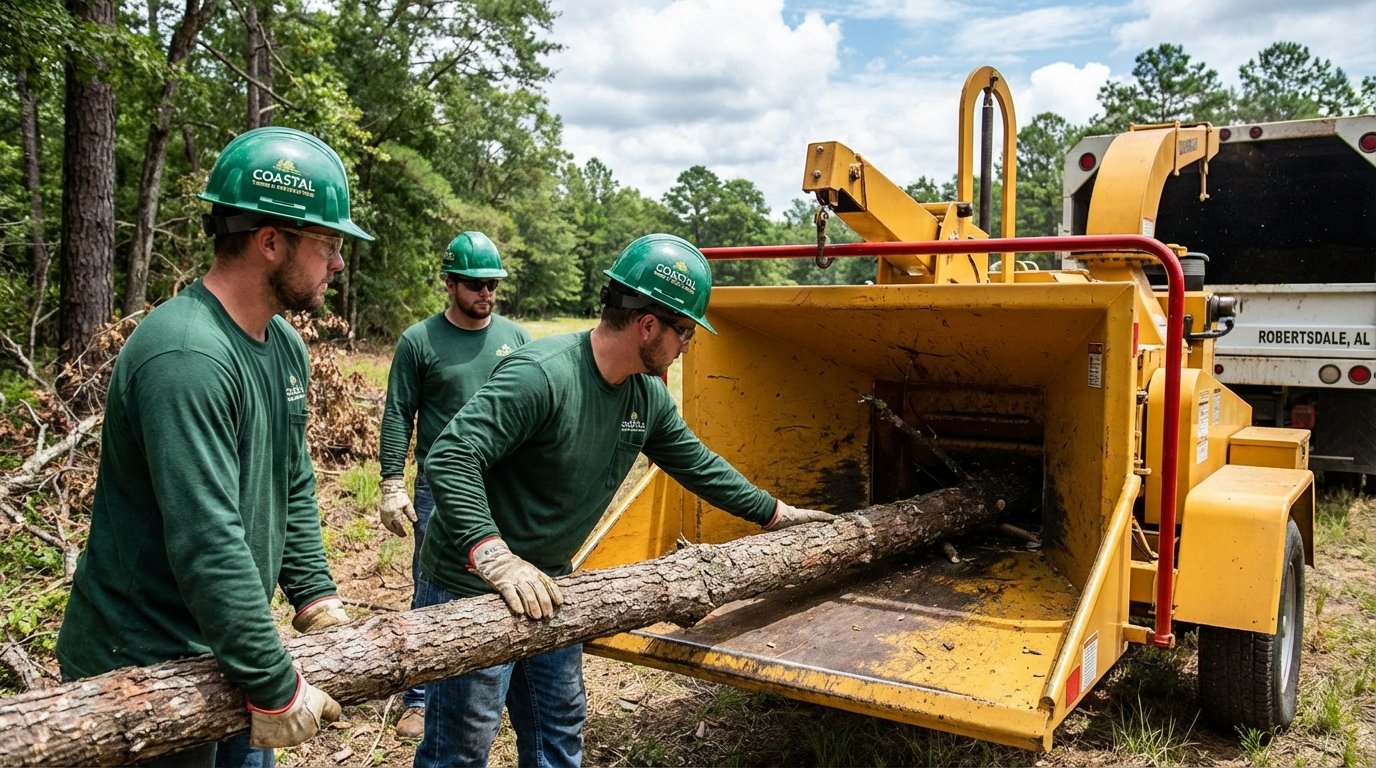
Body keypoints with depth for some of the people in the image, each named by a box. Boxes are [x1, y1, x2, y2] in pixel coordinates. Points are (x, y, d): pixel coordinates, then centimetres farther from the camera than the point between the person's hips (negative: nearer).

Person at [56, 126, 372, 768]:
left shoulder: (285, 344, 3)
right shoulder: (187, 357, -27)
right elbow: (208, 546, -31)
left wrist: (316, 599, 4)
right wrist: (276, 688, -25)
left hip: (223, 654, 8)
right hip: (144, 669, -8)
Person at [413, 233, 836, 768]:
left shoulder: (648, 397, 0)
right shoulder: (541, 374, -28)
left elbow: (699, 465, 14)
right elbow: (449, 459, -32)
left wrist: (776, 514, 20)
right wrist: (496, 558, -41)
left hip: (546, 585, 8)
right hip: (473, 586, -8)